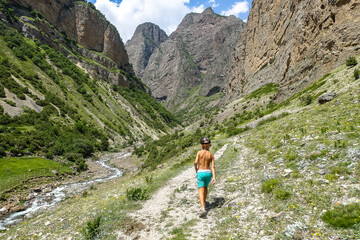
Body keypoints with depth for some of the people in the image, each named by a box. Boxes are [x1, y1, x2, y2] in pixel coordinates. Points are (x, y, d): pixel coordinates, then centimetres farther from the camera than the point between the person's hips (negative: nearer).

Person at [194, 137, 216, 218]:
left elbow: (195, 163, -13)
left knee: (201, 192, -5)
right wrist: (214, 177, -10)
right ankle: (204, 202, 46)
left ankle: (203, 209, -22)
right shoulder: (211, 155, 2)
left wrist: (196, 171, 5)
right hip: (208, 173, 4)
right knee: (205, 187, 29)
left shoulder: (199, 152, -5)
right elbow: (213, 166, -6)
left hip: (201, 173, -4)